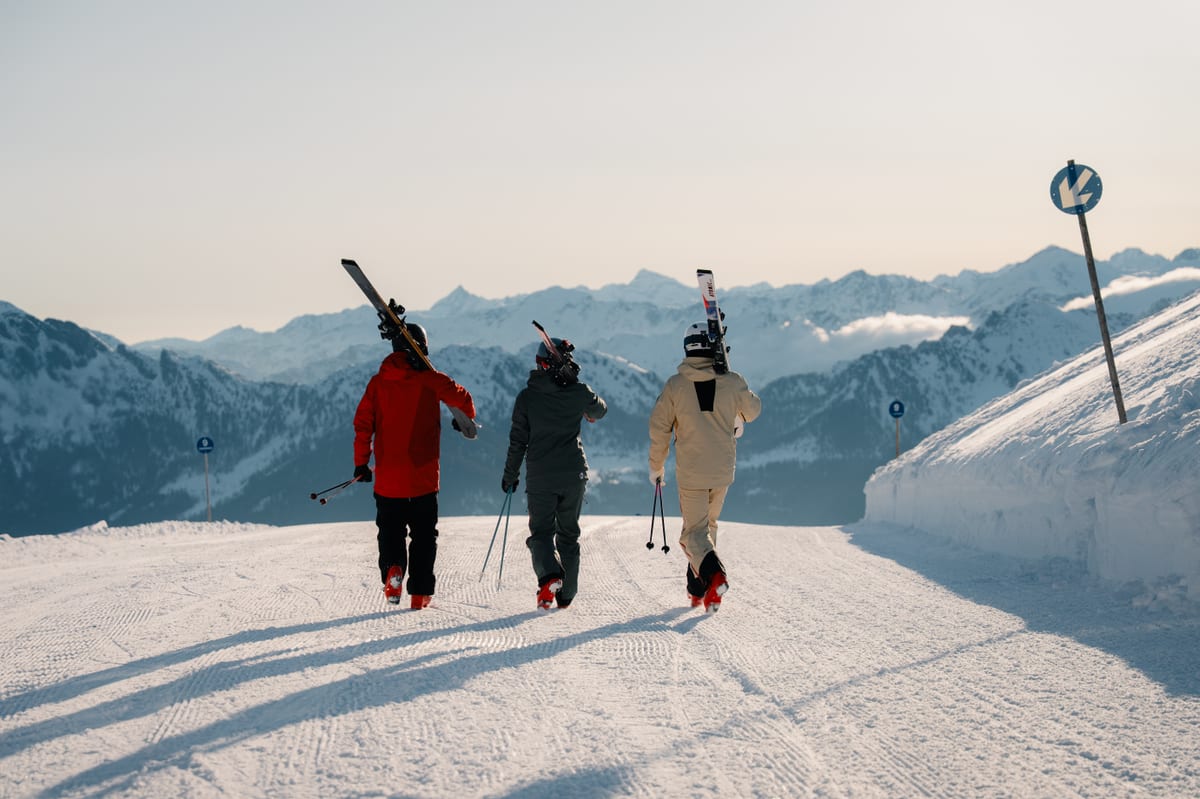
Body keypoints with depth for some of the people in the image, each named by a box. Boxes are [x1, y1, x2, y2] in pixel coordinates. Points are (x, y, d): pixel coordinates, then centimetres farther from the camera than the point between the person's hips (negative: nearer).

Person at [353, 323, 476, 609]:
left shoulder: (378, 382, 2)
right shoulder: (429, 379, -4)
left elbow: (363, 424, 0)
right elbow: (461, 398, -3)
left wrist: (361, 463, 8)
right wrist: (468, 420, 20)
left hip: (388, 476, 1)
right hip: (424, 475, -1)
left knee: (390, 530, 13)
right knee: (424, 533, 10)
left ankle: (392, 568, -14)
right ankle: (420, 593, 7)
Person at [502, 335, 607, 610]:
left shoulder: (527, 396, -5)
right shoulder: (579, 392, -4)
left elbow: (518, 441, -1)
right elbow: (600, 411, 19)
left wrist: (510, 475, 11)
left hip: (540, 476, -1)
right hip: (574, 474, 1)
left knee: (541, 532, 5)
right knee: (568, 533, 15)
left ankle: (550, 575, -24)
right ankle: (566, 594, 17)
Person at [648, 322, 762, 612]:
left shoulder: (675, 385, -9)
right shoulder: (731, 381, -6)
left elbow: (659, 428, -4)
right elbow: (753, 409, 13)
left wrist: (656, 467, 9)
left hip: (690, 473, -2)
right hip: (723, 470, 2)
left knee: (695, 531, 5)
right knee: (708, 525, 21)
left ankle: (713, 574, -24)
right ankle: (697, 589, 21)